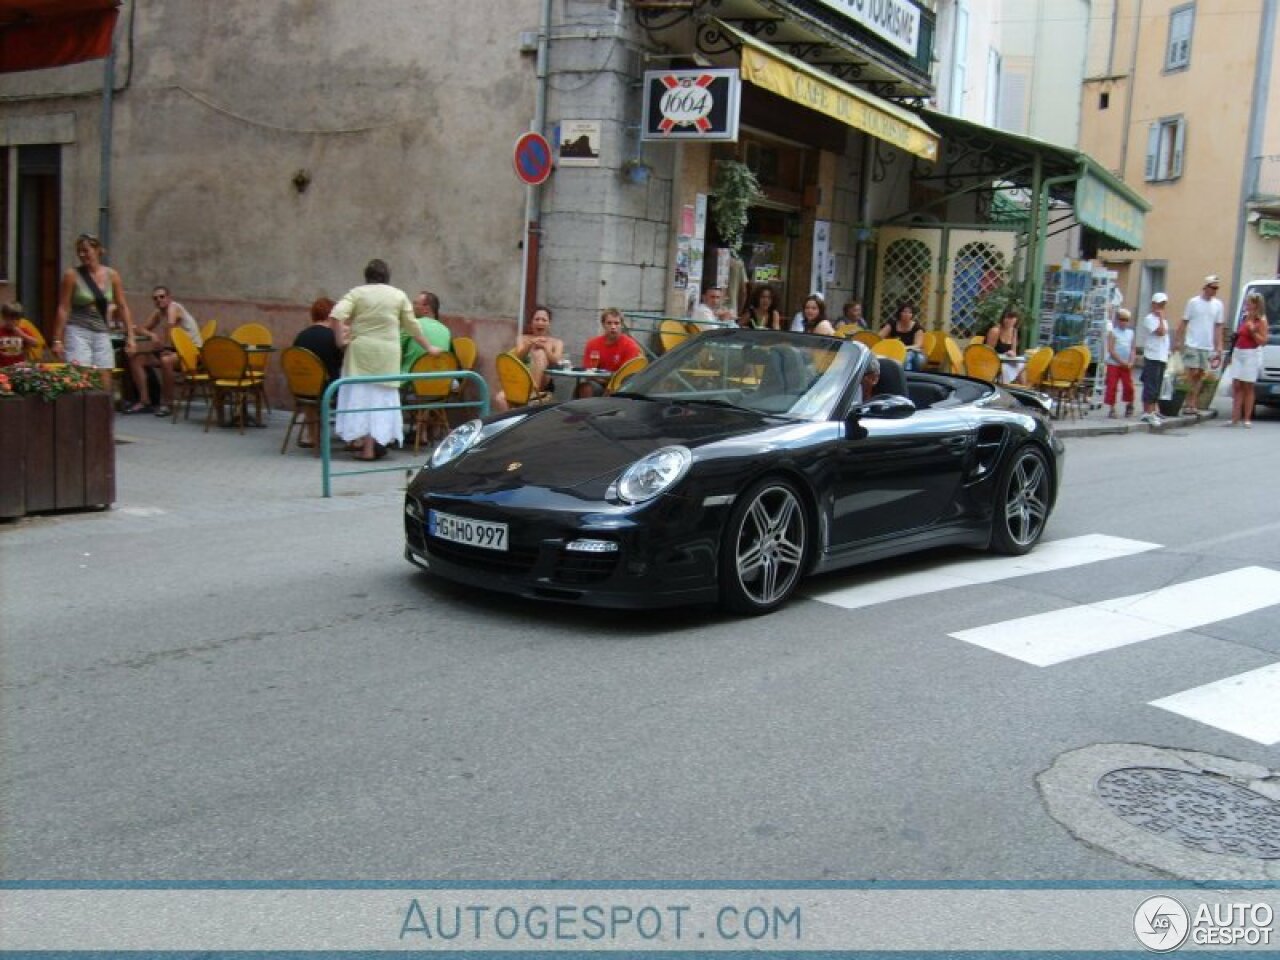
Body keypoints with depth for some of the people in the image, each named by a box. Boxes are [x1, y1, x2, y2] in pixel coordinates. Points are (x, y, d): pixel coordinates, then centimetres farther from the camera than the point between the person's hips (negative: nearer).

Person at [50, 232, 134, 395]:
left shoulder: (112, 276, 5)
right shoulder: (72, 275, -3)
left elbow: (123, 307, 9)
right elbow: (63, 309, -4)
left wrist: (130, 336, 3)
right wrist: (57, 340, -6)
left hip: (102, 334, 4)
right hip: (78, 331, -3)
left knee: (104, 386, 2)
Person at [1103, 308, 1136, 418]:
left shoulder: (1130, 333, 10)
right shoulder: (1112, 332, -3)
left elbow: (1132, 350, 9)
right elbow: (1111, 350, -10)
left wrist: (1130, 362, -7)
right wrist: (1122, 362, -15)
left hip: (1127, 365, 3)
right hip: (1113, 364, -3)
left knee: (1129, 386, 1)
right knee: (1112, 386, -4)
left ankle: (1129, 405, 21)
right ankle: (1111, 408, 3)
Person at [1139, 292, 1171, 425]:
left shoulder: (1162, 320, 21)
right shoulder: (1150, 318, -7)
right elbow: (1160, 332, -21)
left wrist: (1166, 357, 18)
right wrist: (1161, 317, -11)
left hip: (1162, 358, 9)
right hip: (1152, 357, -9)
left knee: (1156, 386, 11)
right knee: (1151, 385, -10)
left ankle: (1153, 411, 16)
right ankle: (1147, 412, -9)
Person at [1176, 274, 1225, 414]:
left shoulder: (1218, 305, 9)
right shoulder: (1193, 302, 0)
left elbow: (1218, 327, 10)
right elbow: (1184, 322, 2)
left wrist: (1219, 347, 5)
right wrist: (1180, 341, -4)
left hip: (1208, 346, 4)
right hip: (1192, 344, -4)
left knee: (1200, 374, 5)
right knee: (1193, 373, -7)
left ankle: (1193, 404, 8)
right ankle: (1189, 404, -2)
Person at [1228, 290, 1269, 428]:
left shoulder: (1261, 320, -5)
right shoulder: (1244, 318, 13)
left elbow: (1263, 341, -10)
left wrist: (1253, 331, -20)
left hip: (1251, 354, -6)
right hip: (1238, 353, 6)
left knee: (1248, 387, -3)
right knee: (1236, 386, 2)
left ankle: (1247, 419, 1)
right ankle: (1235, 417, 3)